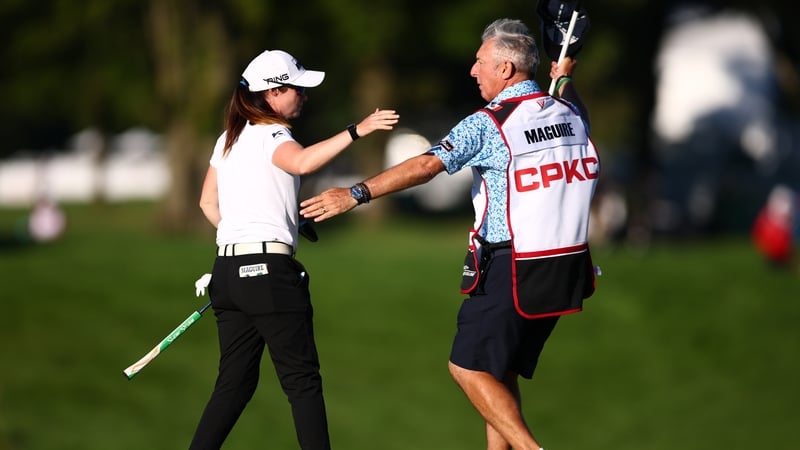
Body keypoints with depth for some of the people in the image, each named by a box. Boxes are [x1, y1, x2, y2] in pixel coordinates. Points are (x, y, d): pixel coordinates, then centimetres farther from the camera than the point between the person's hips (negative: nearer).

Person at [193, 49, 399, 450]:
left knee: (235, 382, 12)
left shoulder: (229, 138, 16)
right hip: (269, 270, -8)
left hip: (228, 267, 8)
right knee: (302, 381, -5)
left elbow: (207, 202, 24)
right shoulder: (271, 136, -9)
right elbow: (302, 162, -33)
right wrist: (355, 131, -37)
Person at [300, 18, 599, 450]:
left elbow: (427, 165, -22)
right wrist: (564, 80, 37)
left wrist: (357, 194, -23)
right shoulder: (567, 113, 8)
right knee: (501, 371, 17)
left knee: (468, 367, 0)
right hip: (567, 267, 8)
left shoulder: (488, 123, -12)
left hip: (512, 269, -8)